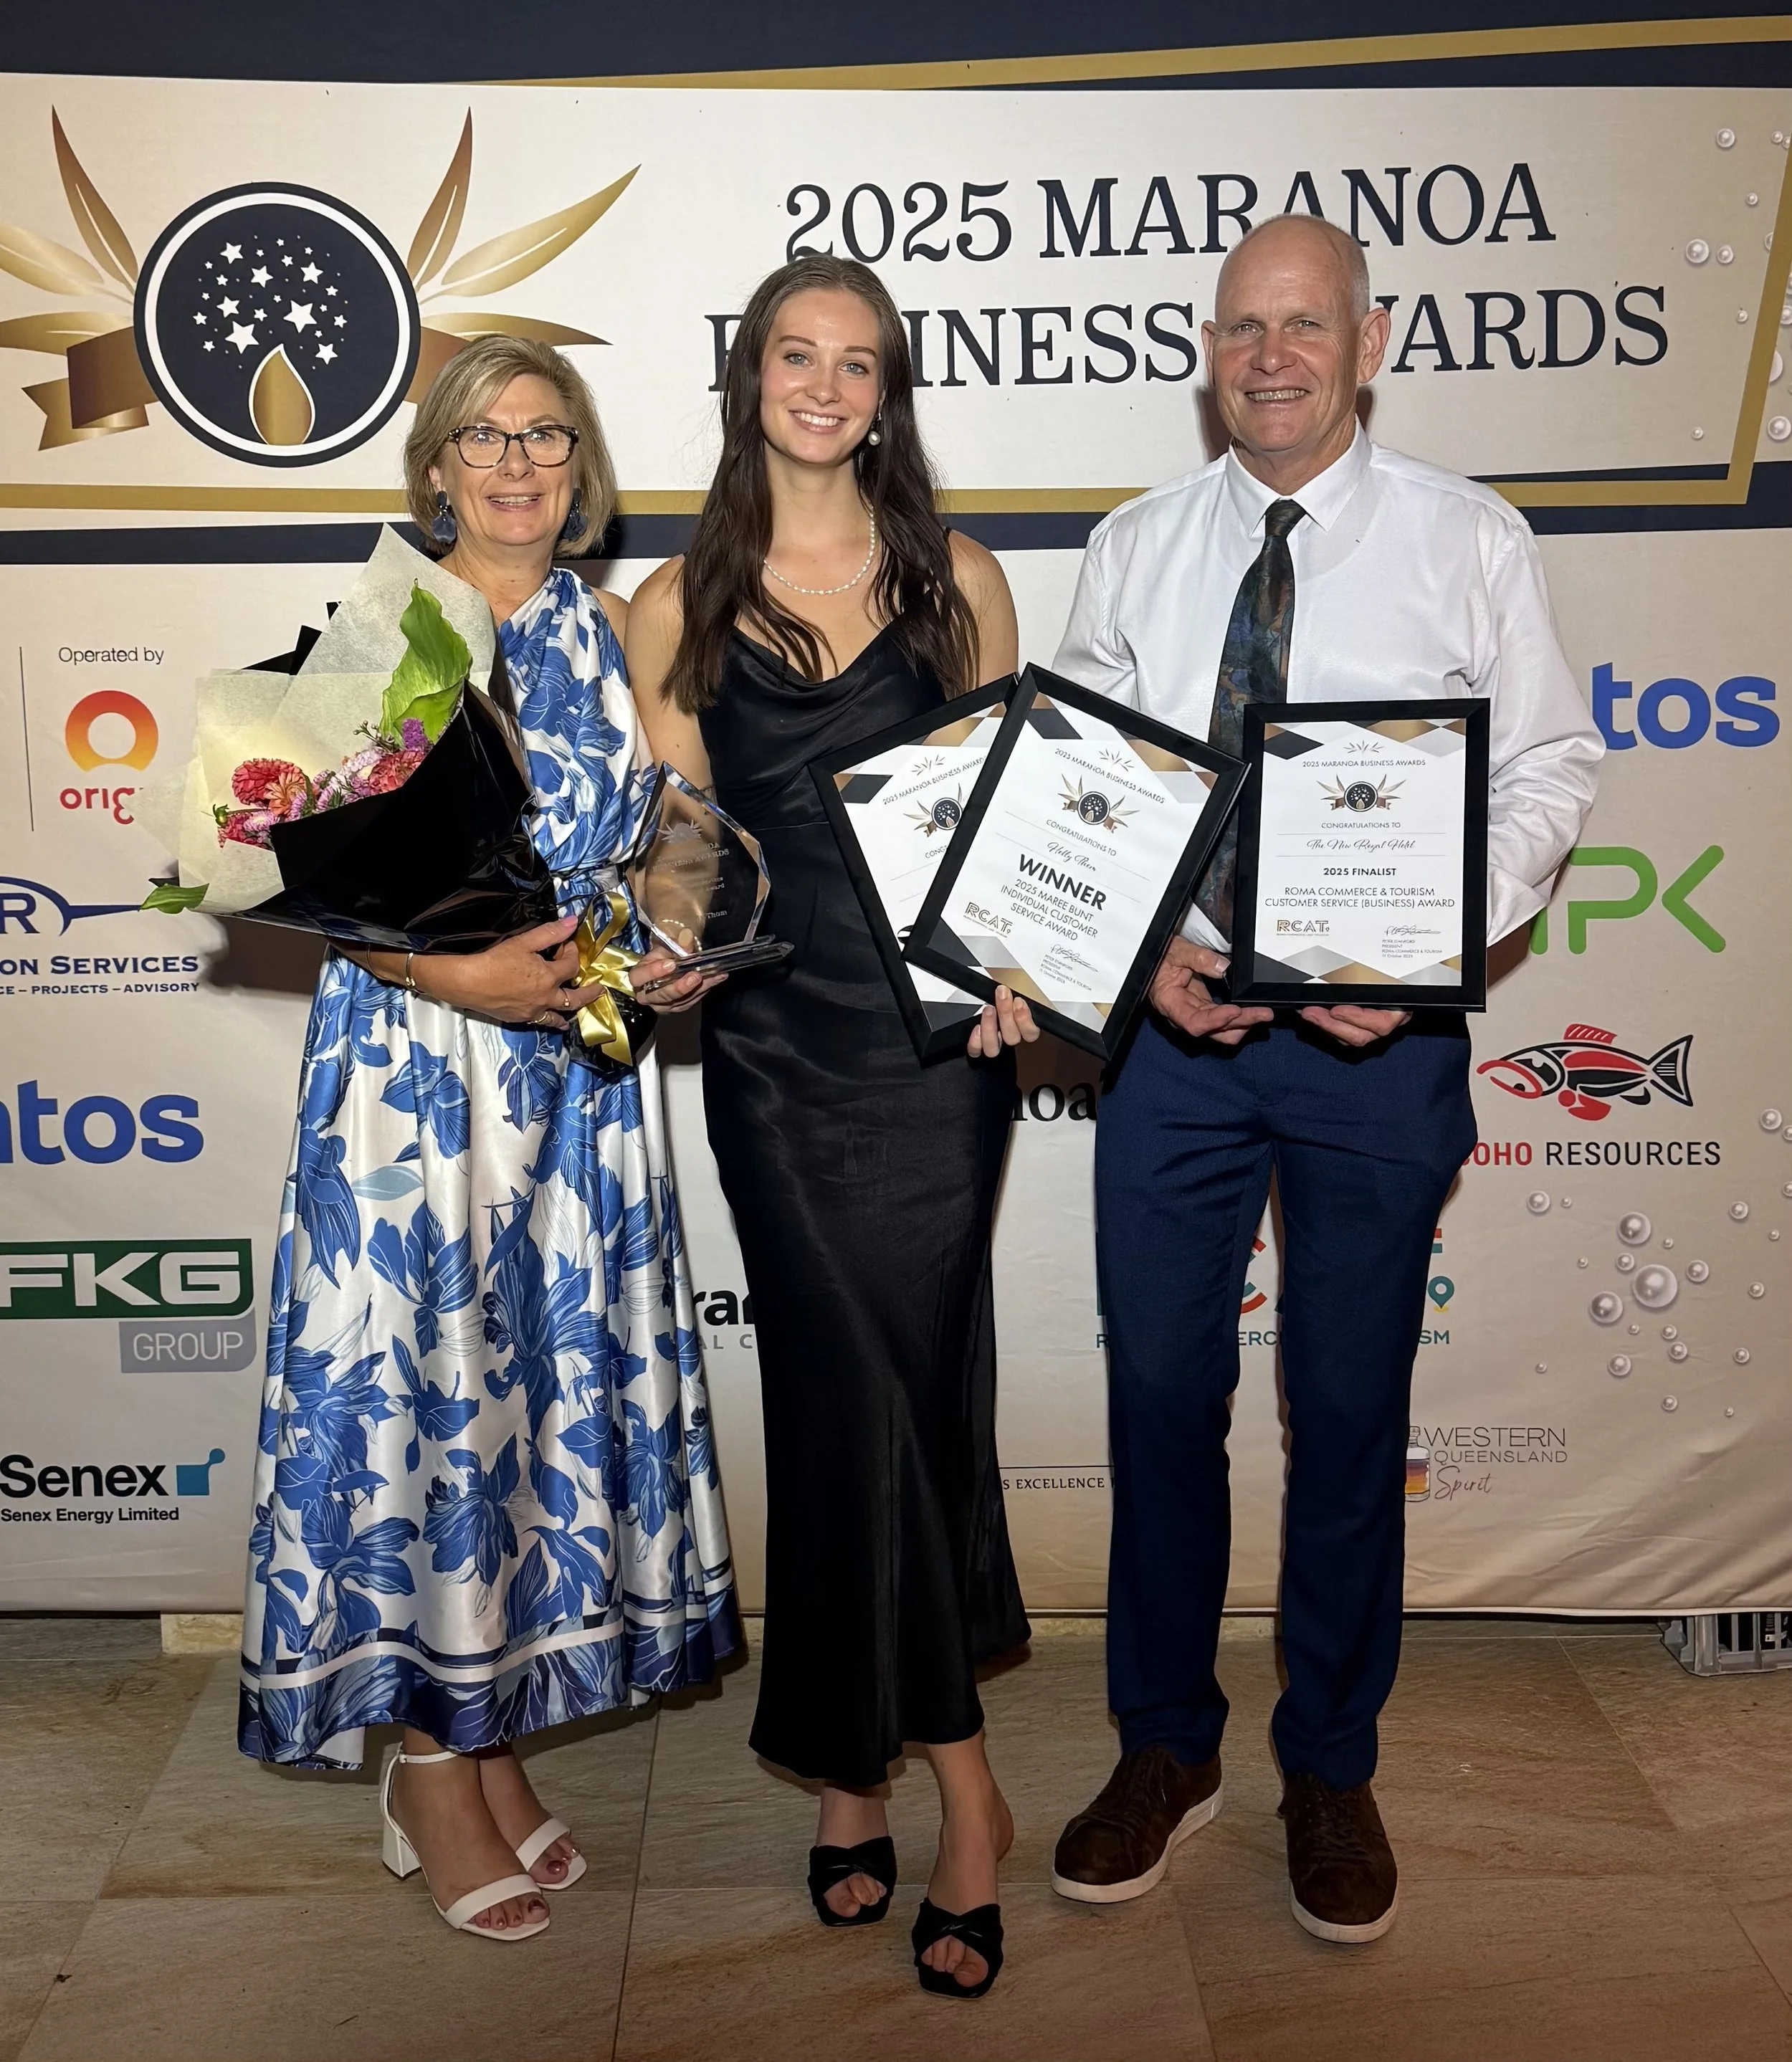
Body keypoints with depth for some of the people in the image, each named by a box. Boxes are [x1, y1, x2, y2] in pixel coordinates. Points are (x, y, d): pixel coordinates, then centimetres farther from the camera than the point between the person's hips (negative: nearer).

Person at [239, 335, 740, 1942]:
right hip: (416, 1069, -5)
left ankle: (496, 1732, 26)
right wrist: (455, 973, -21)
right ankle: (429, 1767, 17)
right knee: (424, 1380, -1)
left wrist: (675, 951, -1)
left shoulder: (602, 631, 12)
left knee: (557, 1373, 9)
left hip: (581, 1069, 5)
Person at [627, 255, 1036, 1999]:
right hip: (772, 1039, 1)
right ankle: (954, 1775, 16)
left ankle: (860, 1756, 17)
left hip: (934, 1027, 0)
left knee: (906, 1382, -1)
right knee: (851, 1391, 2)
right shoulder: (678, 608, 8)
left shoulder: (956, 580, 8)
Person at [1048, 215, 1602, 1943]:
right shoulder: (1132, 552, 8)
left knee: (1350, 1409, 8)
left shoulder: (1468, 542, 2)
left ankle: (1331, 1770, 29)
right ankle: (1167, 1746, 30)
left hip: (1380, 1034, -2)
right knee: (1161, 1391, 9)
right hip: (1174, 1020, 2)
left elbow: (1546, 774, -1)